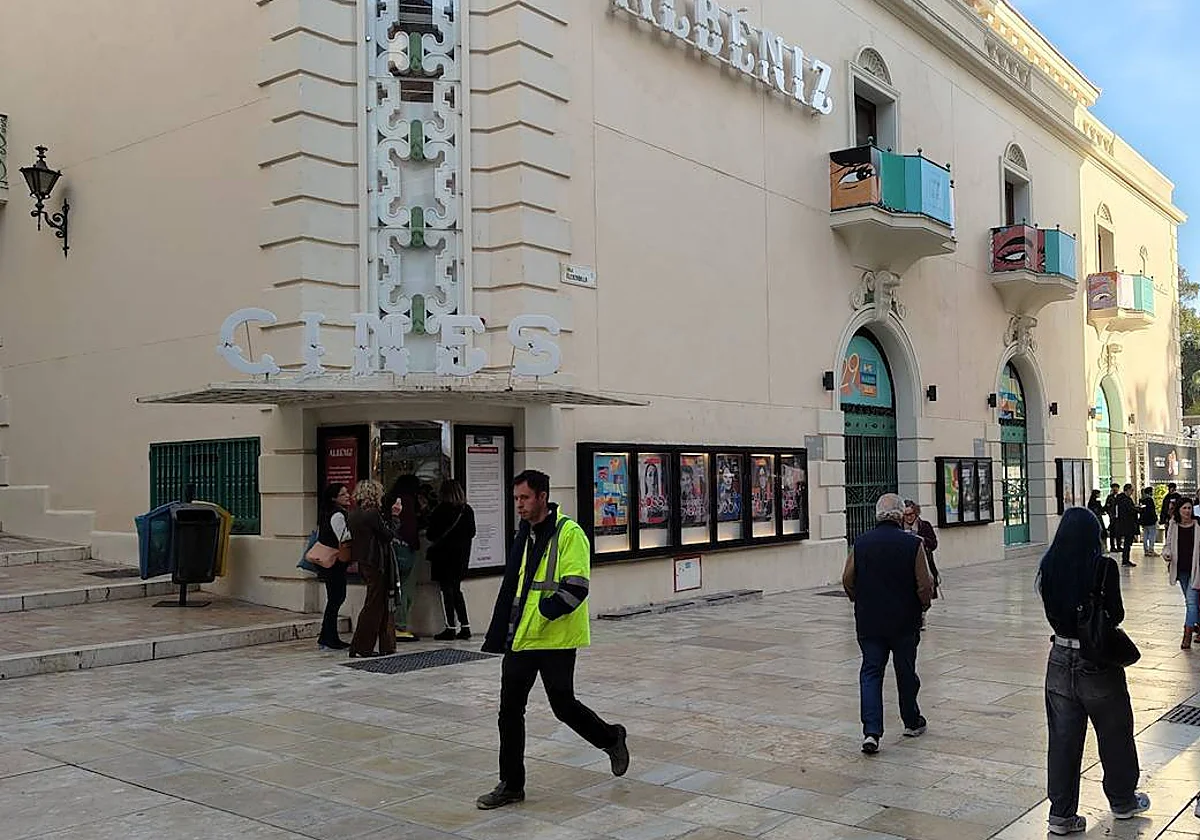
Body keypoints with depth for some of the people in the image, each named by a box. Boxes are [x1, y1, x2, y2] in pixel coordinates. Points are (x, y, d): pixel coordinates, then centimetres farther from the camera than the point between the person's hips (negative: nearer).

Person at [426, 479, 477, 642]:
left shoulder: (441, 511, -14)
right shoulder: (468, 511, 2)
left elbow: (431, 534, -11)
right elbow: (472, 532, 10)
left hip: (444, 554, -6)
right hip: (462, 555, 6)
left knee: (447, 590, 0)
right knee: (456, 590, 15)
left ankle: (451, 627, 1)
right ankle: (465, 627, 11)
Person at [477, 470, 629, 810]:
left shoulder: (569, 534, -13)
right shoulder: (524, 536, 11)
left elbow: (575, 588, -19)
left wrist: (541, 614, -20)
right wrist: (499, 636, 12)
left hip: (555, 640, -7)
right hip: (520, 639, 7)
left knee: (563, 705, 3)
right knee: (510, 710, 7)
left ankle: (611, 738, 31)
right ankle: (511, 785, 18)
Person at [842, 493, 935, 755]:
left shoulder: (860, 543, -2)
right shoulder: (913, 544, -9)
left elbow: (847, 581, 1)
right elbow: (925, 585, -9)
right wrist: (923, 605, 10)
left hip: (868, 621, 1)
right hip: (904, 621, -1)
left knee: (871, 672, 4)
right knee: (906, 672, 15)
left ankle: (871, 731, -8)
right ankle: (912, 722, 33)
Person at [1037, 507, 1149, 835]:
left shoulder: (1049, 567, -5)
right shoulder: (1104, 567, -16)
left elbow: (1051, 613, 2)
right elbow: (1116, 615, -11)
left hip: (1061, 658, 3)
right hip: (1098, 661, -3)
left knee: (1063, 738, 9)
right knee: (1114, 734, 18)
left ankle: (1061, 813, 13)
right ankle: (1122, 801, 36)